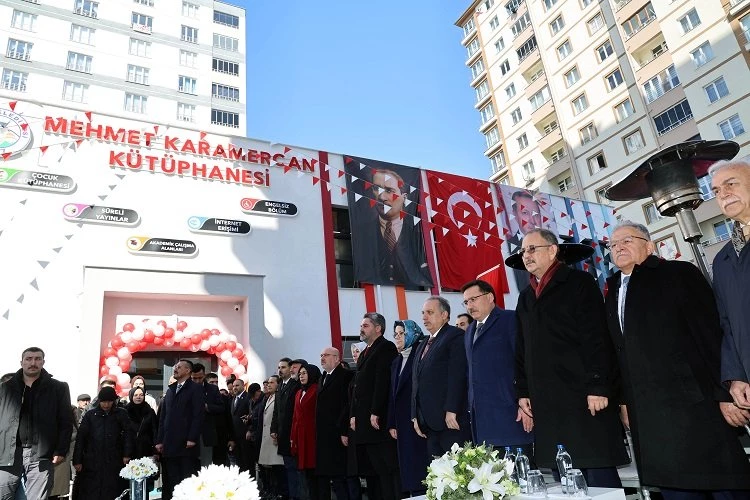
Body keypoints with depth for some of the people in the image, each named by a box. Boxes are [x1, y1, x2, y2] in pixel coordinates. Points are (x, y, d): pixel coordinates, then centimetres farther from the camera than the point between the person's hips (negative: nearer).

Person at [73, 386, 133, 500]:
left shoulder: (121, 414, 5)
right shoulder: (90, 415, 6)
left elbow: (127, 434, 1)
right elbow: (80, 438, 5)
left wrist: (127, 455, -9)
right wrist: (77, 460, -1)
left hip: (114, 463, 0)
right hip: (92, 463, 1)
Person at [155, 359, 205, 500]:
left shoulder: (195, 389, -2)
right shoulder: (170, 390, 19)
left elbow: (198, 415, -10)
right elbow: (163, 417, 16)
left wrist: (192, 438, -17)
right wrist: (160, 440, 8)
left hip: (186, 443, -6)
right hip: (170, 444, 6)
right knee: (171, 481, 9)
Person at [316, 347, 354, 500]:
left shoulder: (346, 375, -7)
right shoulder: (323, 378, 19)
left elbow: (348, 404, -15)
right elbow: (320, 407, 17)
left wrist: (344, 431, -20)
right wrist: (317, 434, 11)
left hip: (336, 435, -8)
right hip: (322, 437, 8)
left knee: (338, 478, -6)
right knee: (322, 476, 12)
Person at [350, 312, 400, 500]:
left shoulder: (386, 347, -6)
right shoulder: (364, 353, 21)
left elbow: (383, 381, -15)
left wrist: (375, 413, -19)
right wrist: (353, 414, 11)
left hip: (378, 420, -9)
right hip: (363, 421, 9)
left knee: (386, 468, -6)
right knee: (370, 470, 11)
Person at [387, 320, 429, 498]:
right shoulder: (396, 362, 18)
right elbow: (393, 394, 16)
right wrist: (392, 423, 10)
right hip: (402, 422, 7)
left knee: (419, 465, -5)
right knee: (406, 466, 8)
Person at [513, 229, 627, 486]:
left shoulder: (579, 282, 0)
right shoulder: (526, 297, 19)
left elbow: (597, 337, -9)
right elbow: (521, 349, 19)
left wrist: (598, 387, -16)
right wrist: (522, 391, 13)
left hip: (583, 397, -5)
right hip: (546, 403, 6)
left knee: (600, 475, -1)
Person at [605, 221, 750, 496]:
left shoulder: (679, 274, 1)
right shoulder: (614, 290, 17)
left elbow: (712, 333, -7)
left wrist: (725, 393, -13)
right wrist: (624, 400, 13)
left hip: (694, 406, -5)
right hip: (647, 415, 5)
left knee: (727, 484, 0)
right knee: (673, 488, 7)